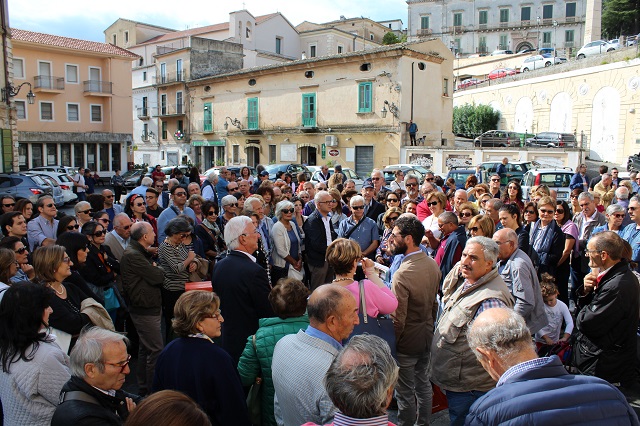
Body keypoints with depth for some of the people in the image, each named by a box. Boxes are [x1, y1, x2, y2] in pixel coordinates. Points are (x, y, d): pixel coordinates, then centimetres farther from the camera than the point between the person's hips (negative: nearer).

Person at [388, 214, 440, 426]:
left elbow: (397, 320, -25)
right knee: (423, 384, 24)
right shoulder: (432, 264, -5)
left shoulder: (402, 275, -31)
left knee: (406, 393, 11)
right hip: (427, 336, 8)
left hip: (407, 342, -8)